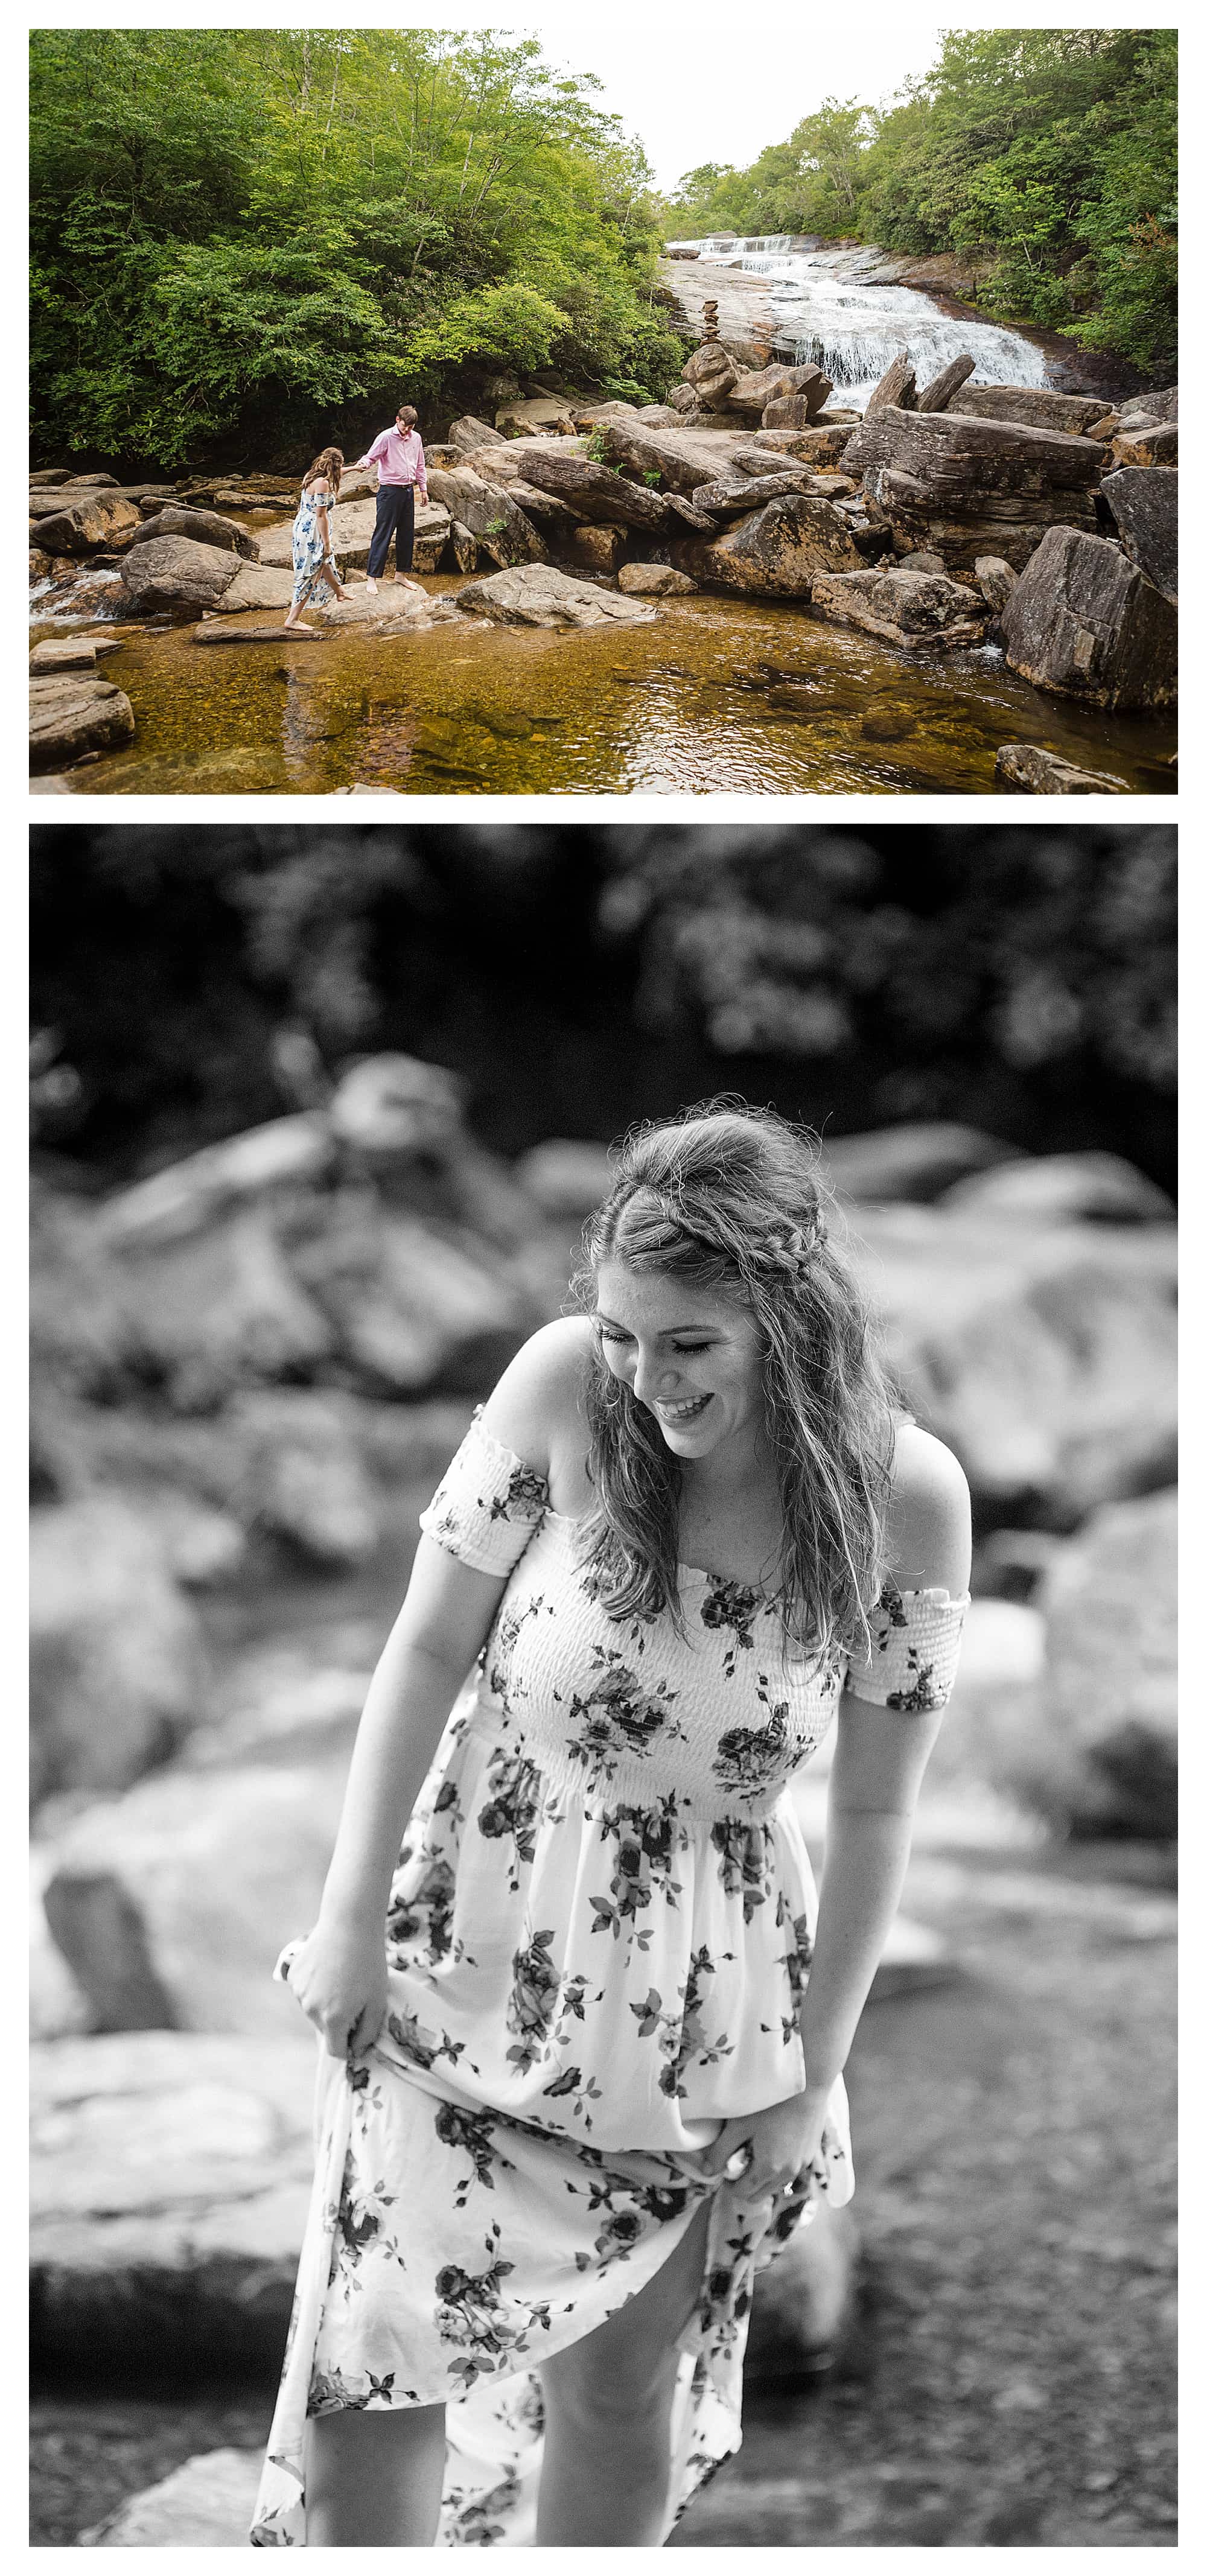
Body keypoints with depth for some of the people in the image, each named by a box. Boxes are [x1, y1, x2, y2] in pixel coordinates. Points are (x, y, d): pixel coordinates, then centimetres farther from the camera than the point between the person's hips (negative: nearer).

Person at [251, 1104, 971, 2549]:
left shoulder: (904, 1496, -15)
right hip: (469, 1953, 0)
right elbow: (429, 1647, -7)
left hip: (696, 2000, 0)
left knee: (624, 2392, 12)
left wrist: (812, 2082, -3)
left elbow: (872, 1813, -7)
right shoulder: (564, 1386, -17)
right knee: (368, 2372, -1)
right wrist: (351, 1912, -6)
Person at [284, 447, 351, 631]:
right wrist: (326, 544, -20)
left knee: (324, 562, 32)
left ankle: (339, 591, 58)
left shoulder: (311, 476, 6)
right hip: (313, 533, -10)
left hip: (303, 526, 10)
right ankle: (293, 619, 0)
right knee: (310, 574, -2)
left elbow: (334, 473, 30)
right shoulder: (322, 483, -23)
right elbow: (321, 515, -24)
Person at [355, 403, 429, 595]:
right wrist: (363, 463, -35)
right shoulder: (386, 437, -11)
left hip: (408, 491, 6)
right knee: (383, 535, -7)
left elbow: (420, 466, 18)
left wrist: (423, 488, 18)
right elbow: (371, 457, -12)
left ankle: (401, 574, 23)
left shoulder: (416, 438, 8)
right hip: (390, 491, -6)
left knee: (407, 534, 11)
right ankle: (372, 578, -5)